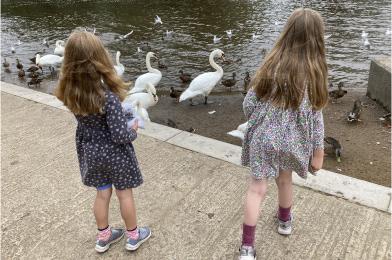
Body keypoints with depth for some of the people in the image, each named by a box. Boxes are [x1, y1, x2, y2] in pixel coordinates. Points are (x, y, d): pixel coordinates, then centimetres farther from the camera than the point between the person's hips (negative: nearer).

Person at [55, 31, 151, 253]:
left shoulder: (70, 92, -12)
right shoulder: (108, 96, -30)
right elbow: (121, 136, -28)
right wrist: (134, 131, -8)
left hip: (91, 152, 5)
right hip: (114, 153, -5)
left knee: (102, 194, 23)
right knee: (125, 194, 16)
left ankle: (103, 237, 42)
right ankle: (133, 236, 38)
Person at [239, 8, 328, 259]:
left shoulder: (272, 65, -13)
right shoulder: (315, 72, -11)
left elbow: (249, 103, -9)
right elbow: (315, 118, -8)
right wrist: (318, 152, 4)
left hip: (263, 138, -1)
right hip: (291, 140, 2)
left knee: (257, 188, 9)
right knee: (285, 179, 25)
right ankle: (285, 220, 50)